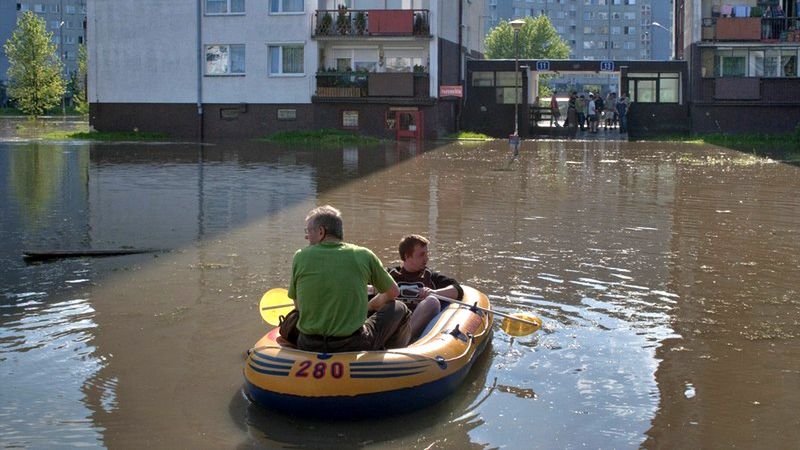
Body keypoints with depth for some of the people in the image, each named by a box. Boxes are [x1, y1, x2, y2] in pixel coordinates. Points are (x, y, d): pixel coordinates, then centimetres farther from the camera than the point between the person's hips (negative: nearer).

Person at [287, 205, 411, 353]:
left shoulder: (300, 257, -3)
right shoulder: (363, 256, -3)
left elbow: (298, 306, 9)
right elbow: (393, 292, 12)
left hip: (308, 348, 2)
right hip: (353, 348, -2)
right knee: (400, 309, 22)